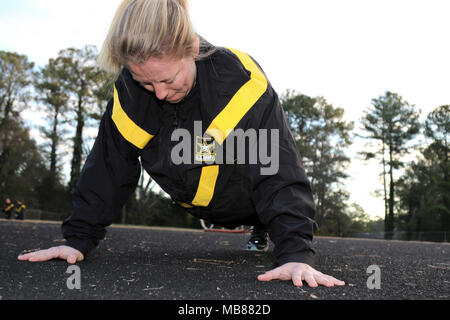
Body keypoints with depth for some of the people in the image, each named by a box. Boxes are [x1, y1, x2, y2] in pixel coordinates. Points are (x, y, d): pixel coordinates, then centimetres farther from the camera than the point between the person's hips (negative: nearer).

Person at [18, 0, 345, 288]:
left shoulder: (242, 84, -38)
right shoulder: (131, 87, -25)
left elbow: (279, 172, -40)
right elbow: (109, 166, -16)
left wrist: (296, 253, -49)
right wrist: (79, 238, -19)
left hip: (249, 202, -3)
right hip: (196, 203, 4)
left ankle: (263, 228, 37)